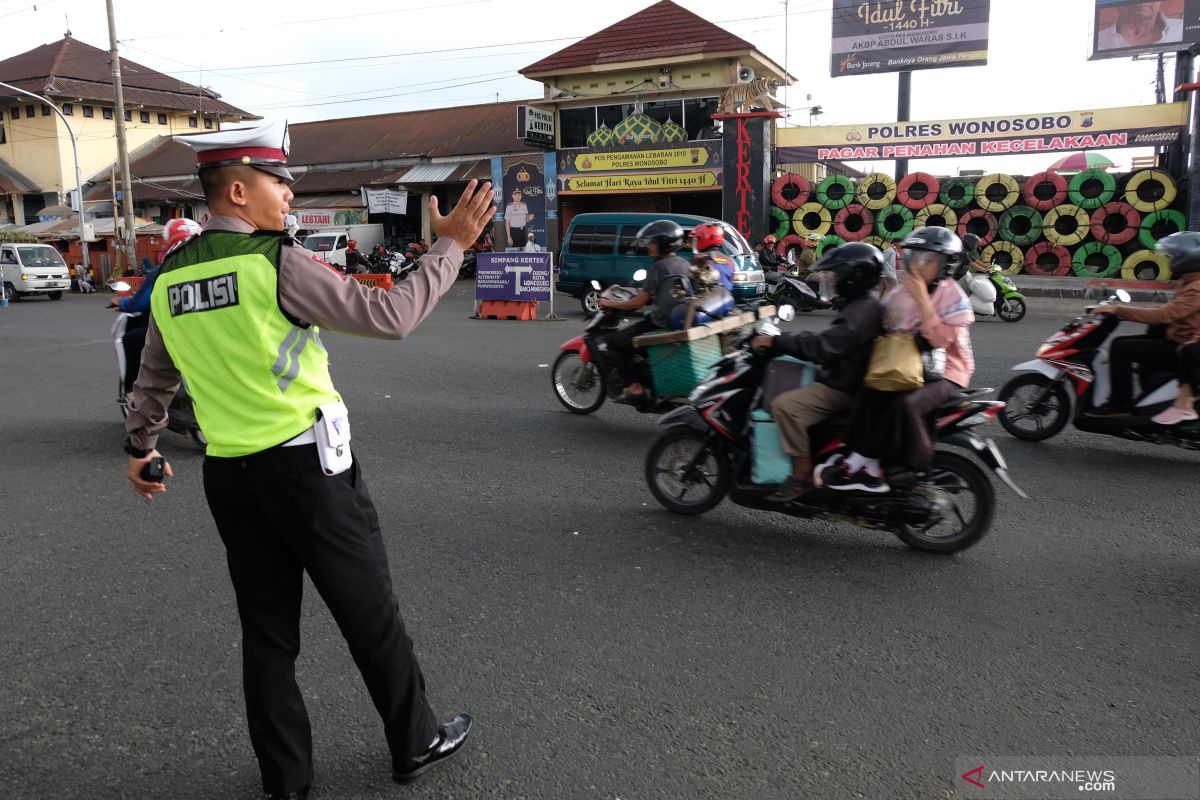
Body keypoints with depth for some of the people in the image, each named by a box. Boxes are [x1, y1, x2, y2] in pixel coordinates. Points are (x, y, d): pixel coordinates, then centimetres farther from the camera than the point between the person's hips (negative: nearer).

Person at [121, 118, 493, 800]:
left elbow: (155, 378, 19)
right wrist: (451, 247, -6)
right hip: (307, 463, -6)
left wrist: (141, 446, 35)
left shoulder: (170, 279, 6)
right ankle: (416, 744, 26)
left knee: (268, 632, 15)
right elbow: (388, 316, -15)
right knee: (371, 614, 10)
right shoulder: (276, 262, -16)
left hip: (229, 473, 7)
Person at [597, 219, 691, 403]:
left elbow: (638, 303, -14)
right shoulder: (684, 265, 10)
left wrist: (609, 303, -3)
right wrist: (644, 291, 31)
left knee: (613, 342, 1)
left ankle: (634, 386, -7)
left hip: (661, 323, -9)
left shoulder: (659, 267, -13)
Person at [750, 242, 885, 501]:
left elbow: (822, 346, -31)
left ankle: (803, 473, -17)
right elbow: (828, 341, 18)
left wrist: (776, 341, -28)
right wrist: (781, 342, 12)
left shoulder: (861, 310, -22)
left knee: (784, 405, -24)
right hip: (842, 378, 11)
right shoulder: (862, 304, 14)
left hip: (844, 388, -11)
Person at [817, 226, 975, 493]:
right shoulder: (902, 291, 8)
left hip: (943, 374, -6)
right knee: (869, 393, -24)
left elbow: (940, 339, -23)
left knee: (906, 404, -34)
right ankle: (869, 469, -27)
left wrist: (921, 299, -25)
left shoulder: (953, 297, -10)